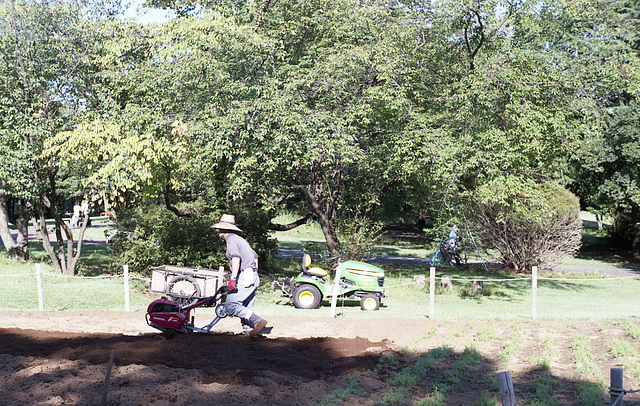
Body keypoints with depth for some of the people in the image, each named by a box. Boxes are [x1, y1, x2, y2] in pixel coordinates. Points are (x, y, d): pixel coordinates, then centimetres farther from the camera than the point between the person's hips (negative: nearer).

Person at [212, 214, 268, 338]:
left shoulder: (231, 239, -5)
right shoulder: (240, 239, 24)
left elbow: (236, 258, -20)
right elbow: (255, 256, 28)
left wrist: (233, 278, -26)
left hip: (244, 277, -10)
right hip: (253, 278, 10)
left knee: (230, 305, -13)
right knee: (245, 309, 10)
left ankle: (258, 321, -19)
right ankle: (249, 331, 4)